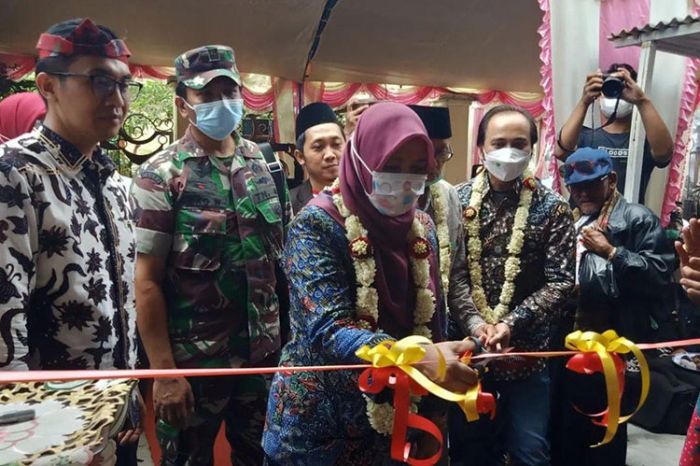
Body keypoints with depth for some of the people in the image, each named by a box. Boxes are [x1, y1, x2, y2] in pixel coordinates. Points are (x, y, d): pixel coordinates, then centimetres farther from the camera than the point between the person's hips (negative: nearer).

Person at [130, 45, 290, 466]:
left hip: (265, 349, 4)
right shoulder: (161, 176, -8)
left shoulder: (266, 163, 3)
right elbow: (147, 281, -11)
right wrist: (164, 372, -14)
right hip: (194, 358, -3)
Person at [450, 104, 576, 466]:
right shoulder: (457, 201, -2)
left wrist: (512, 323, -18)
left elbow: (559, 282, -8)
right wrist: (471, 321, -16)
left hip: (527, 348, -1)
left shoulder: (552, 208, -3)